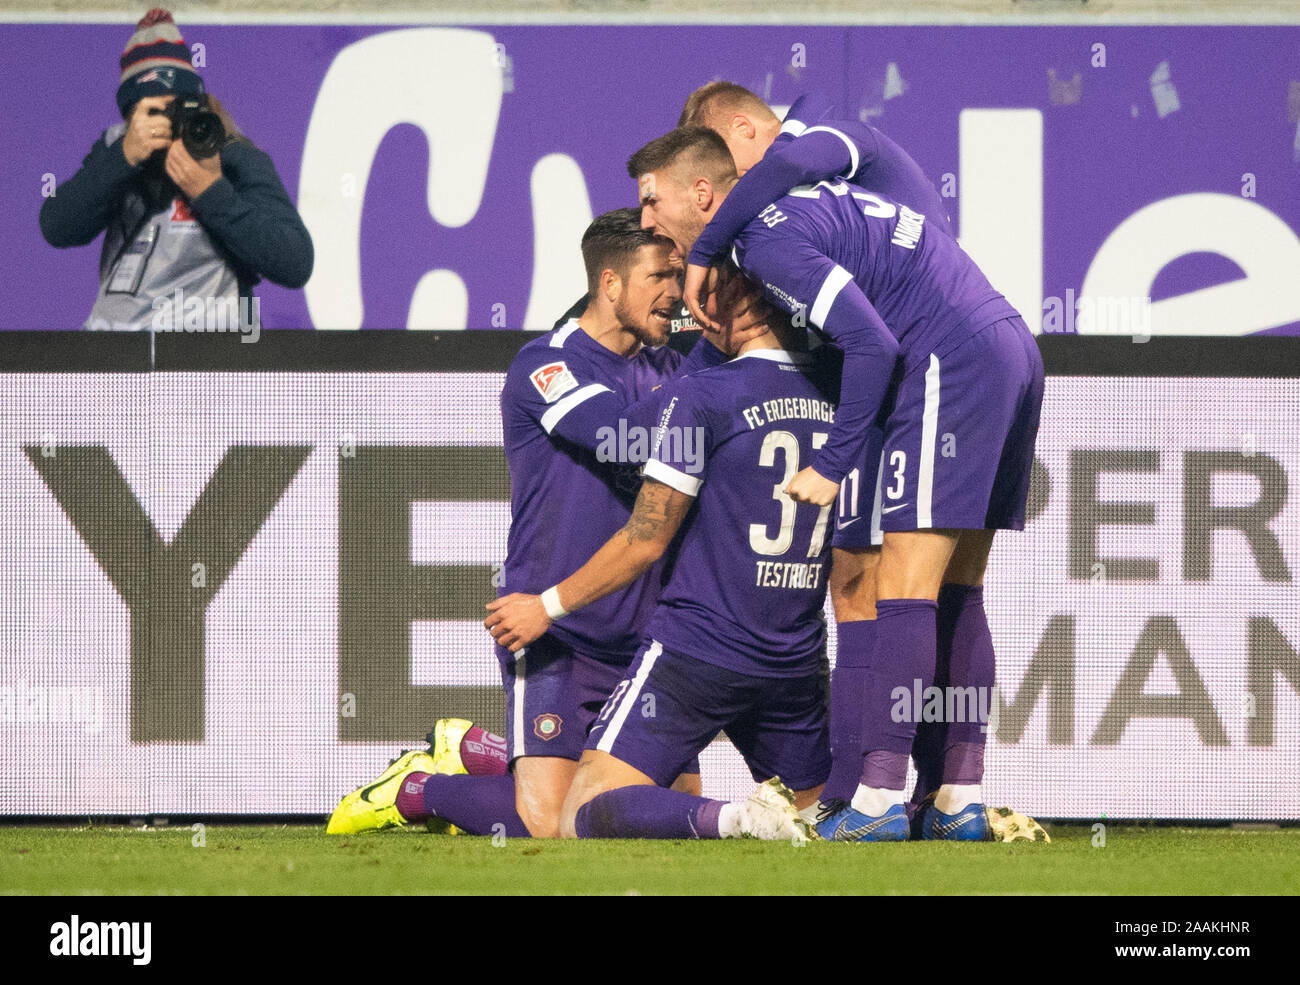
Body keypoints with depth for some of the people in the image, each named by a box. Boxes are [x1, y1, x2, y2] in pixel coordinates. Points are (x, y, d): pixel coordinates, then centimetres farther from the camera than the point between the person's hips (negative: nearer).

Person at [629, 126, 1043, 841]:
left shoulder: (765, 238, -10)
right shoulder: (792, 207, 19)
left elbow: (872, 341, -17)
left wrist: (833, 465, -10)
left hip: (954, 362, -10)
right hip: (1013, 351, 10)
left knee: (905, 587, -11)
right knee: (955, 592, 10)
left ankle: (878, 801, -16)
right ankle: (961, 801, 8)